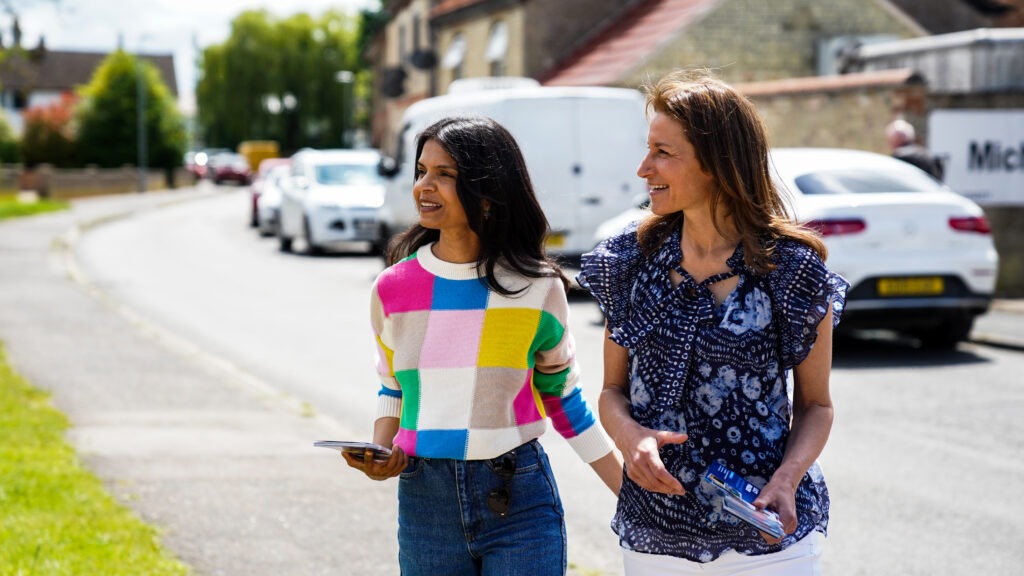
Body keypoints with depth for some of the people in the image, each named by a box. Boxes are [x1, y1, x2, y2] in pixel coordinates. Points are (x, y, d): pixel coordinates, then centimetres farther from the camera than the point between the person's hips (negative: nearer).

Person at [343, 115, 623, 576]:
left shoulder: (537, 289, -4)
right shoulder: (393, 288, 1)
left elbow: (563, 400, 6)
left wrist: (636, 498, 4)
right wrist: (381, 455, -4)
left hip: (519, 503, -2)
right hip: (424, 500, 2)